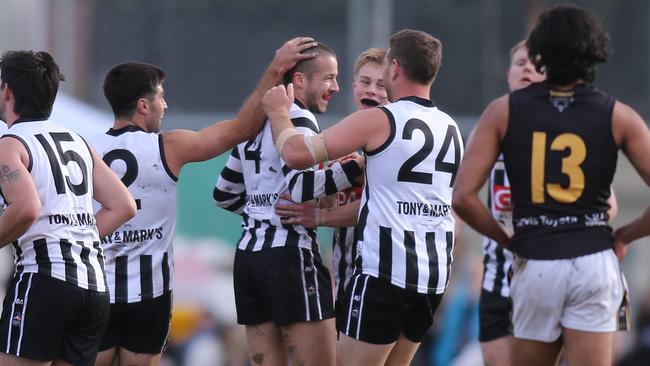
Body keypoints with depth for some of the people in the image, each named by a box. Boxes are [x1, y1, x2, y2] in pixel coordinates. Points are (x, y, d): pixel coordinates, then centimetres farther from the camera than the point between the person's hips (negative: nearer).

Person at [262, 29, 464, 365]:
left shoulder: (378, 121, -10)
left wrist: (279, 112, 8)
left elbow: (297, 153, -11)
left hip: (385, 273, -7)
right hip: (435, 275, 7)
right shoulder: (450, 129, 13)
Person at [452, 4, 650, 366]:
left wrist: (508, 241, 9)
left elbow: (463, 197, -4)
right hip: (593, 262, 0)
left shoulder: (504, 112, 2)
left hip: (535, 266, 1)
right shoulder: (617, 116, 2)